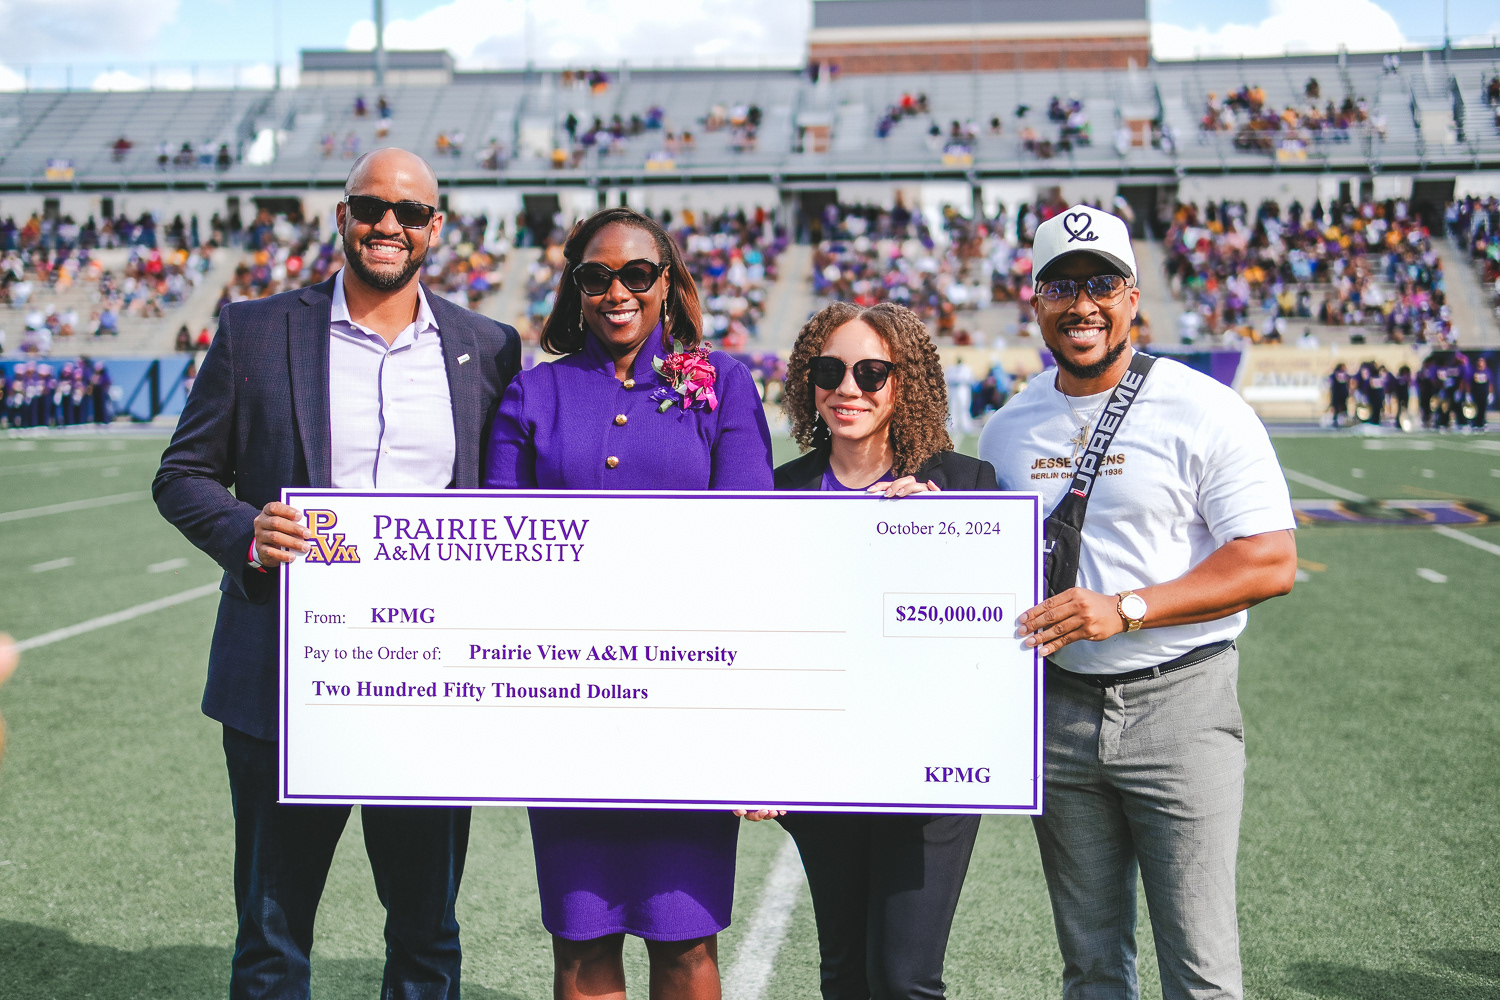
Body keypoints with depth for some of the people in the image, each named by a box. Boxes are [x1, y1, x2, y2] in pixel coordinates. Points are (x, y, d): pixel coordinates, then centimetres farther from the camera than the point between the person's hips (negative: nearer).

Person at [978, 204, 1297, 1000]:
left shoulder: (1204, 412, -6)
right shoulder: (1008, 428, 10)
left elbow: (1272, 563, -12)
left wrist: (1126, 609, -21)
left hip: (1178, 702, -4)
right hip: (1056, 707, 5)